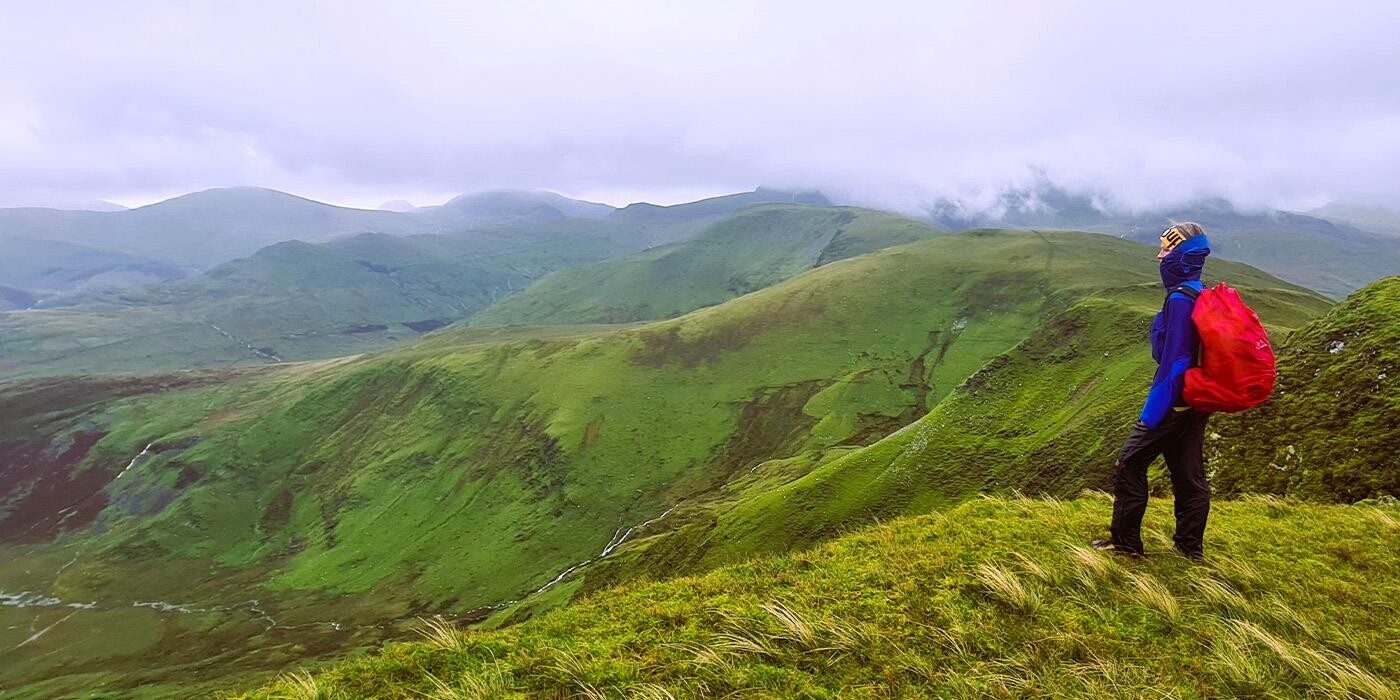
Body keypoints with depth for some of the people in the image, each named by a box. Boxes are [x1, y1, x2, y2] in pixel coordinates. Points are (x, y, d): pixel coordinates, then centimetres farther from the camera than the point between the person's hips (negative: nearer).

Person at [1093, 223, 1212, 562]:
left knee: (1130, 465, 1)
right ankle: (1191, 547, 23)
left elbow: (1173, 360, -23)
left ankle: (1125, 541, 8)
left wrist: (1152, 412, -20)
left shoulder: (1180, 299, -20)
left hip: (1174, 402, -9)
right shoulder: (1202, 297, 11)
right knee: (1189, 474, 14)